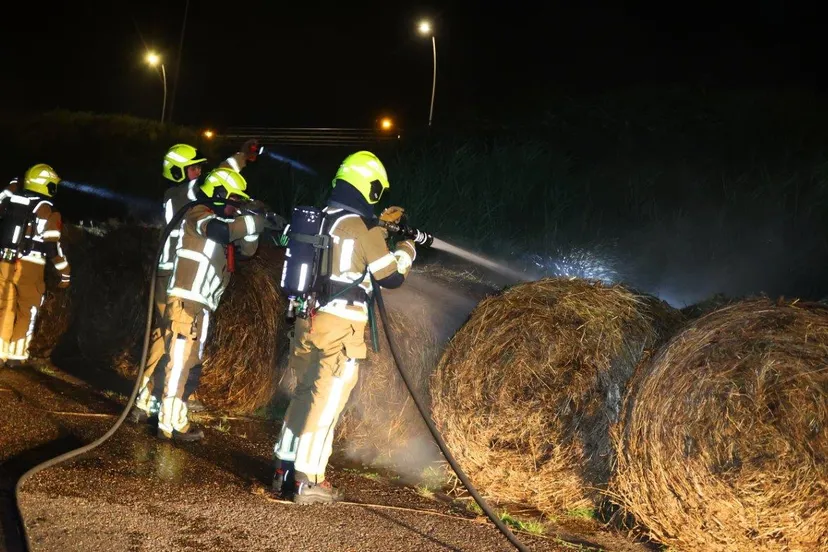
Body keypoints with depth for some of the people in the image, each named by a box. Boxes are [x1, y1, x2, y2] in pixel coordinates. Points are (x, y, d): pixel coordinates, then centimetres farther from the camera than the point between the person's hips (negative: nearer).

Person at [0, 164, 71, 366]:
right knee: (26, 312, 9)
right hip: (29, 267, -4)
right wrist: (65, 272, -3)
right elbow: (52, 245, -11)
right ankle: (16, 354, 9)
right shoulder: (48, 211, -8)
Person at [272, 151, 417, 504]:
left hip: (307, 320, 7)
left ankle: (284, 470, 23)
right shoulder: (365, 228, -10)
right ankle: (308, 482, 3)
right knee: (326, 403, -1)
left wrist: (379, 224, 28)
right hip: (341, 328, -7)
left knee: (303, 393, 17)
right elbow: (391, 277, -5)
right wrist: (406, 252, 12)